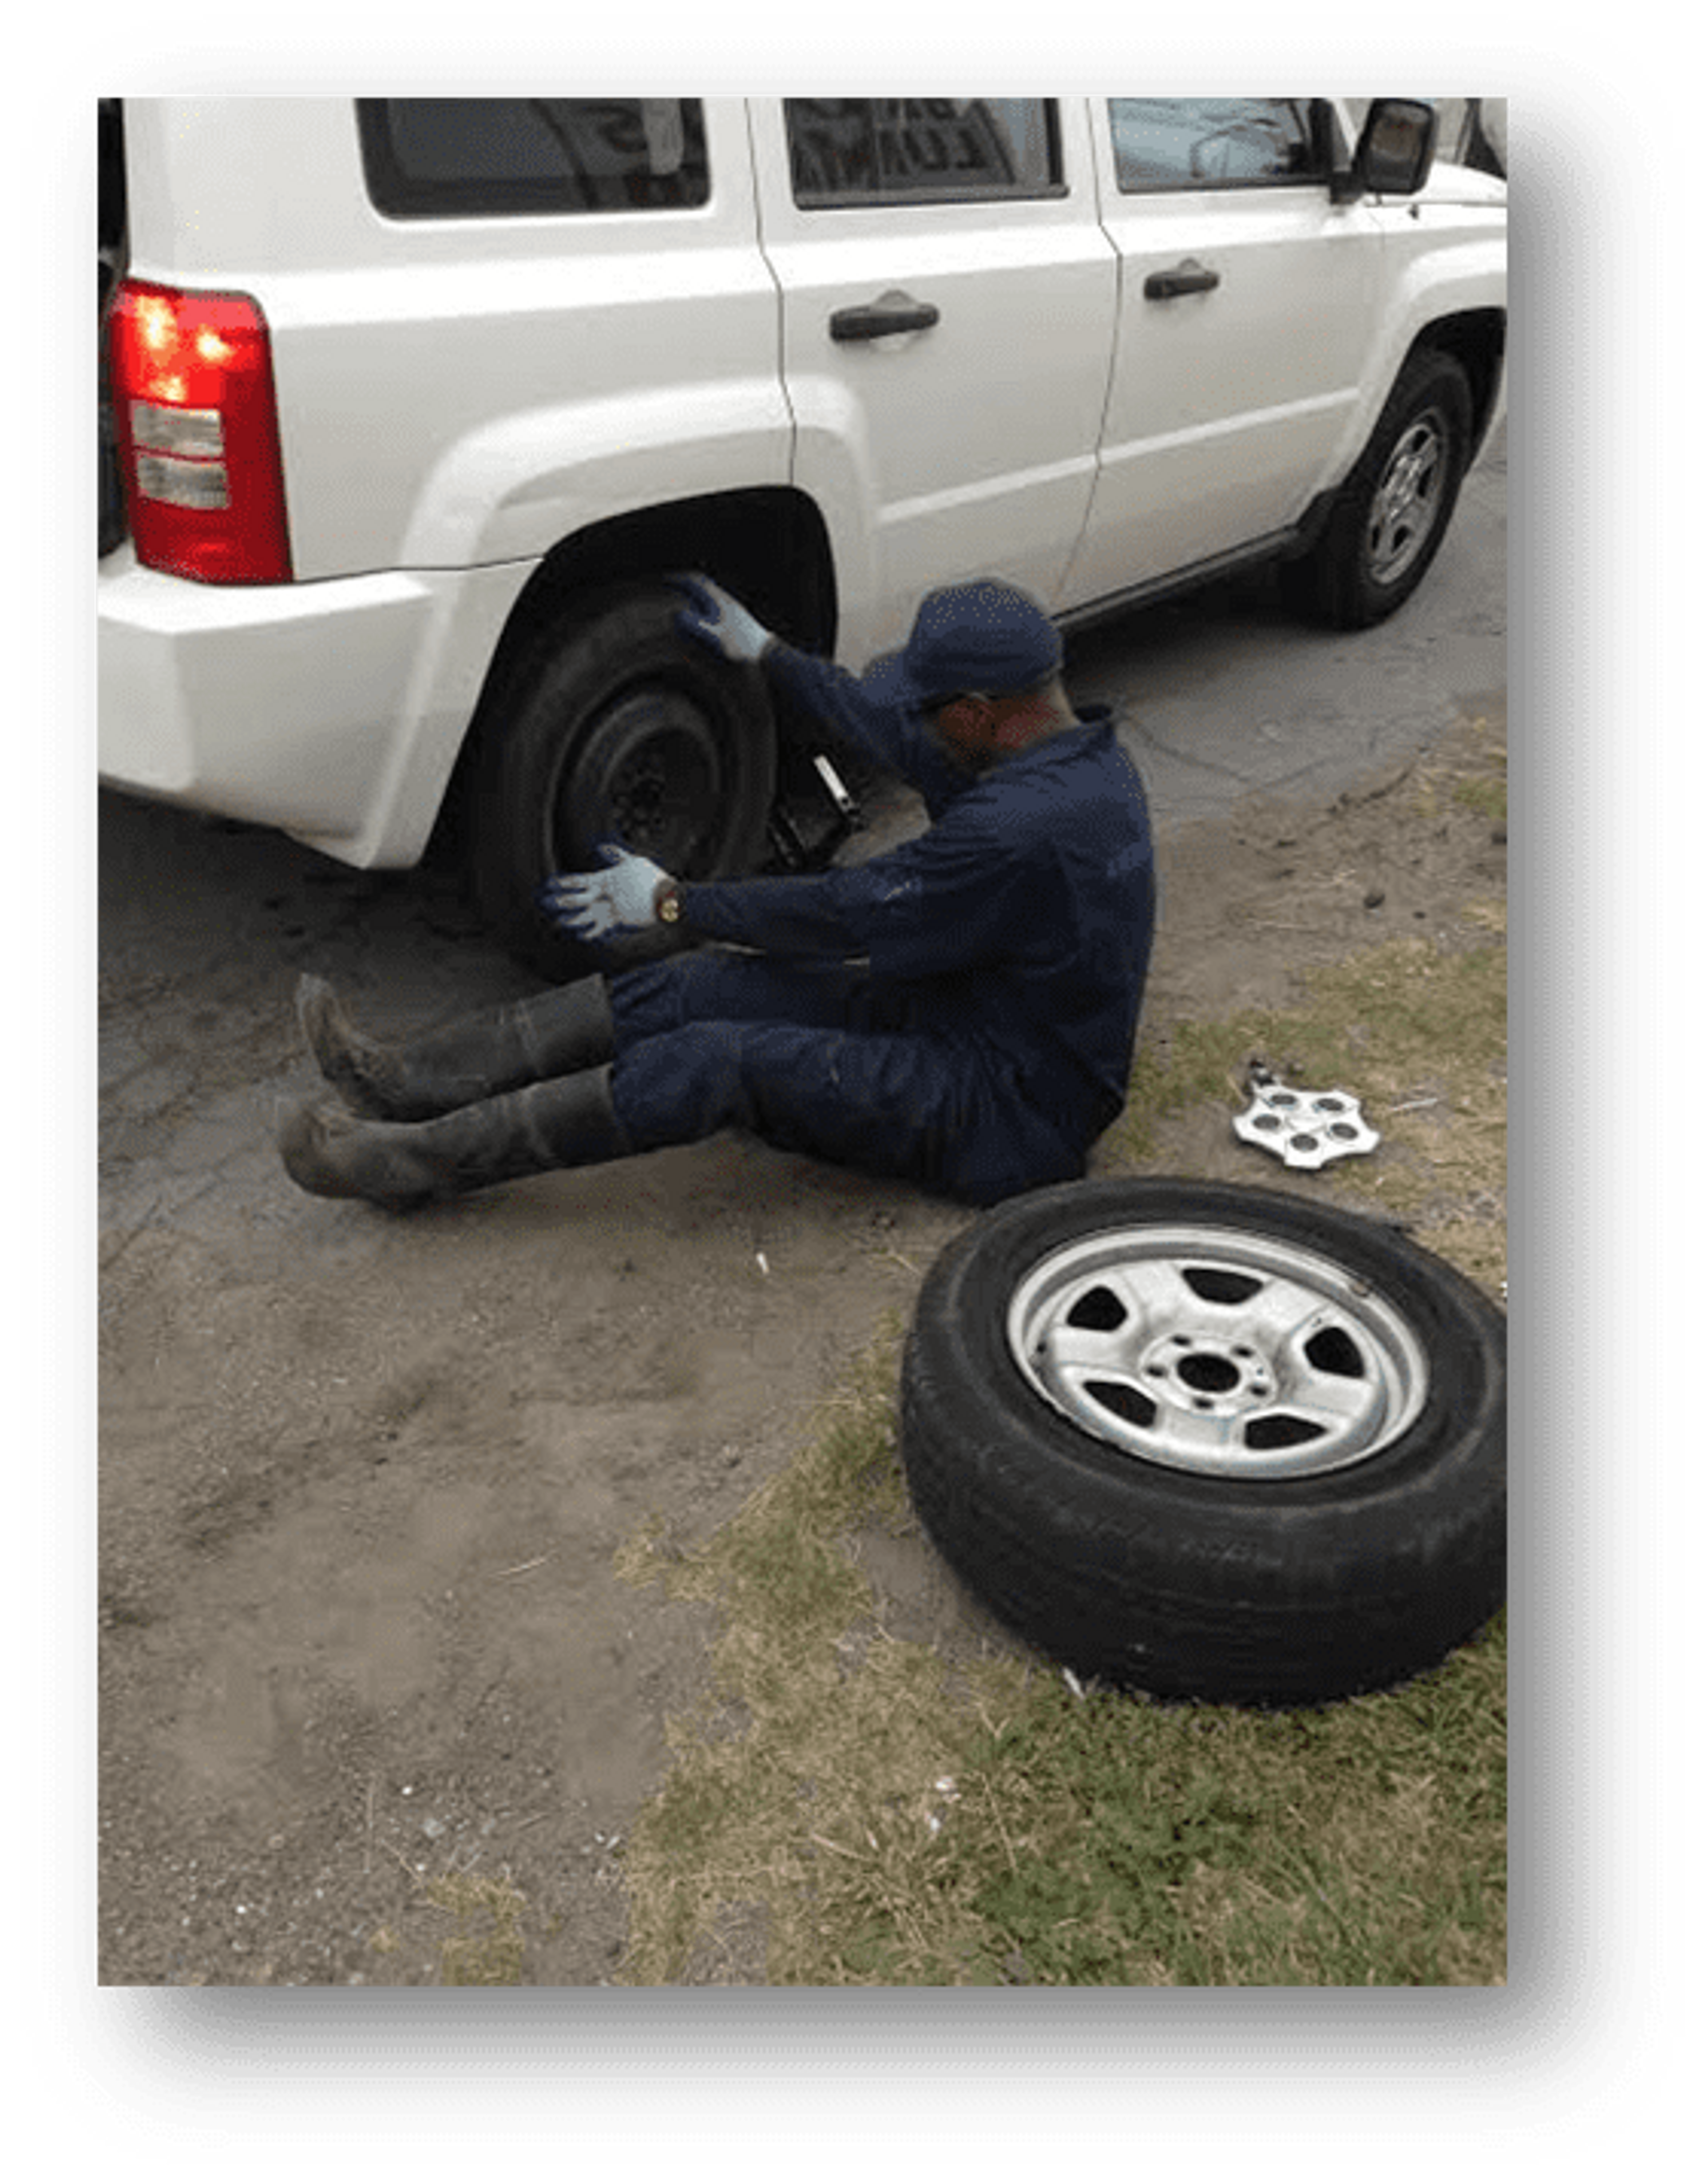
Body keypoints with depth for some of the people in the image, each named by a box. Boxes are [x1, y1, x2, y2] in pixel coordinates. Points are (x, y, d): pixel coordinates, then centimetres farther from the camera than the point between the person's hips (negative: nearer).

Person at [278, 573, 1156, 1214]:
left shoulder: (1021, 829, -28)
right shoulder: (1080, 751, 4)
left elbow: (846, 913, -20)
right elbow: (896, 738, 18)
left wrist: (669, 902, -8)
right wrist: (764, 653, 26)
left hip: (1009, 1115, -9)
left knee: (728, 1063, -24)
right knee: (698, 985, -5)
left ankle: (419, 1162, -17)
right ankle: (415, 1084, -6)